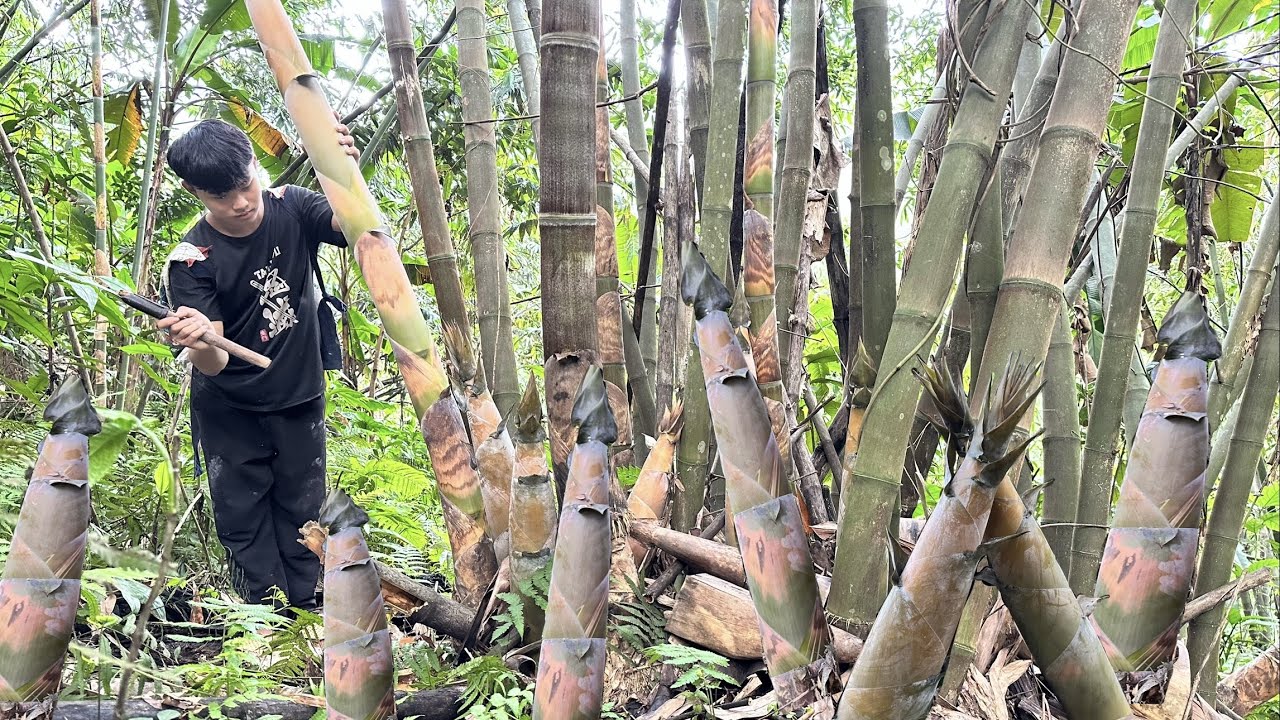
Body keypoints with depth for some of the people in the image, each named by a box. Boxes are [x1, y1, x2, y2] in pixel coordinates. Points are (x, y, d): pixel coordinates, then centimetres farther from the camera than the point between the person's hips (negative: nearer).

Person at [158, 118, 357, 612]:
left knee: (302, 513, 12)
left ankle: (302, 615, 25)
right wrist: (198, 342, -49)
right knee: (244, 522, 5)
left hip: (300, 400, 2)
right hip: (231, 413, -2)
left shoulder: (291, 209, -12)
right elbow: (214, 364, -24)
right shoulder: (192, 260, -20)